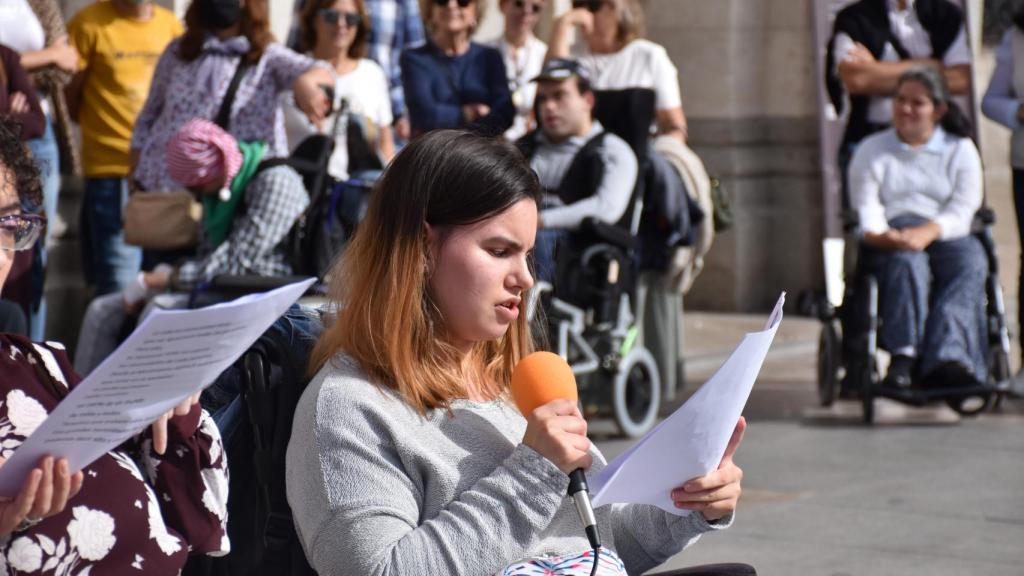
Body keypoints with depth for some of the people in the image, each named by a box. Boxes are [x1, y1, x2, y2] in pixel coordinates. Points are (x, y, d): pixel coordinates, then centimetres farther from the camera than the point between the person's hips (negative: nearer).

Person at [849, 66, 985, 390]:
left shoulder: (961, 150, 19)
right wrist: (878, 233, -20)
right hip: (890, 239, -1)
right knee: (907, 261, -37)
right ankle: (904, 354, -52)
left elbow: (963, 209, 4)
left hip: (945, 235, 1)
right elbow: (866, 208, 6)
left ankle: (948, 357, -52)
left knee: (970, 260, -34)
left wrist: (929, 231, -18)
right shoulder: (871, 151, 20)